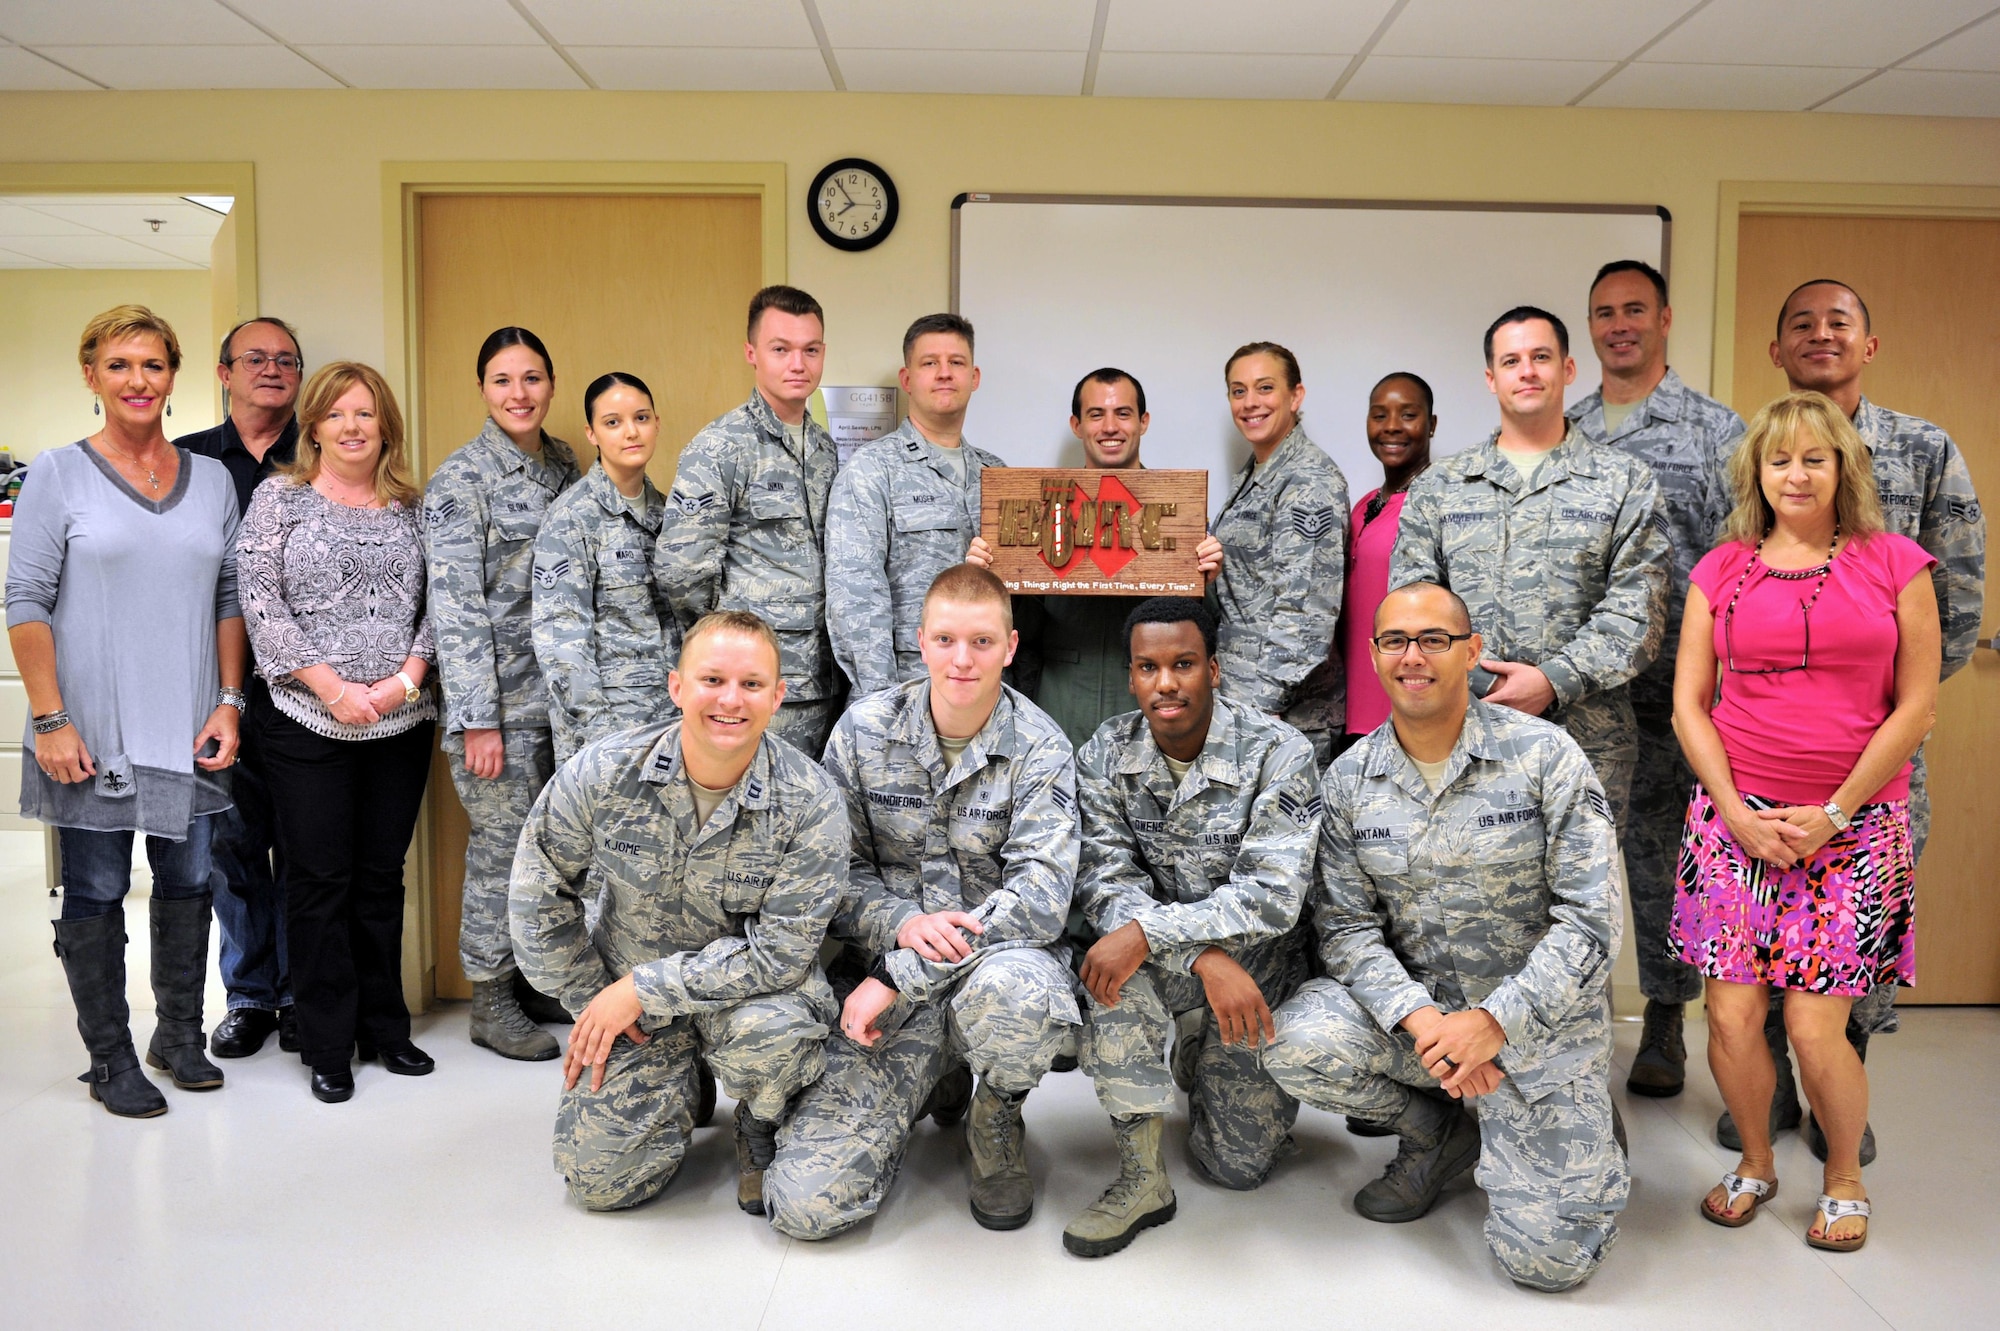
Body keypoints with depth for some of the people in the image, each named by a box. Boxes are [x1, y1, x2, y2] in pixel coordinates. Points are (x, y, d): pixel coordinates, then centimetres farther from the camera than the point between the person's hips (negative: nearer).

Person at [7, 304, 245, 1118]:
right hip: (91, 732, -3)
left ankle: (179, 1037, 28)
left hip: (189, 731, 3)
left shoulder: (212, 478, 7)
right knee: (95, 893, 5)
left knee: (188, 881, 11)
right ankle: (110, 1059, 19)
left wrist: (230, 701, 2)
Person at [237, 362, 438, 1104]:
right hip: (307, 725, -2)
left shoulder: (411, 506, 10)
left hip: (401, 723, 3)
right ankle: (328, 1046, 13)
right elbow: (261, 603, -6)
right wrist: (333, 688, -12)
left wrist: (406, 677, -9)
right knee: (320, 880, 2)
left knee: (382, 876, 10)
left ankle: (385, 1027, 22)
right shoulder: (280, 498, 2)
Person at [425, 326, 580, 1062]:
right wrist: (478, 718, -16)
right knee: (502, 844, 1)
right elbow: (456, 605, -13)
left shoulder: (563, 463, 11)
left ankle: (536, 977, 27)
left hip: (561, 690, 6)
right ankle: (492, 1002, 16)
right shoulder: (461, 479, -9)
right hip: (500, 697, -6)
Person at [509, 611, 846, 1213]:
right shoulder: (600, 773, -17)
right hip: (626, 996, 3)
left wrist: (641, 989, -23)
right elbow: (539, 893, -2)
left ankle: (761, 1124, 1)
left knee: (765, 1033, -36)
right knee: (599, 1179, -5)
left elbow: (780, 950, -23)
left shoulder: (810, 803, -23)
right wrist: (592, 1003, -1)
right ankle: (680, 1084, 28)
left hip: (753, 986, -2)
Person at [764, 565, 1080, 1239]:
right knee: (804, 1202, -13)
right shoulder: (864, 730, -1)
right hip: (894, 968, 2)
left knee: (1011, 991, -43)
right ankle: (933, 1084, 19)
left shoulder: (1039, 747, -8)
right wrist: (902, 925, -19)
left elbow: (1040, 894, -20)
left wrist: (896, 976, -24)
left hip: (1001, 954, -2)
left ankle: (997, 1116, -4)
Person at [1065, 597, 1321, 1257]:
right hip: (1170, 954, 2)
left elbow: (1270, 897, -26)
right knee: (1115, 967, -34)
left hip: (1261, 958, -1)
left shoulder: (1278, 752, -19)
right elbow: (1105, 881, -16)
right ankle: (1142, 1178, -19)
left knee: (1239, 1163, 0)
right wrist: (1205, 959, -31)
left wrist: (1147, 931, -36)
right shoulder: (1105, 755, -9)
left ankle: (1200, 1059, 34)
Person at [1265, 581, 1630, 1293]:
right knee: (1297, 1044, -26)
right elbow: (1346, 926, -3)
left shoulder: (1544, 755, -11)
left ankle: (1582, 1128, 24)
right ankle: (1439, 1132, 5)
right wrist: (1419, 1016, -21)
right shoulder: (1348, 778, -2)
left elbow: (1592, 920, -13)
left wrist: (1493, 1023, -21)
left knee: (1546, 1257, -11)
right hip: (1411, 1003, 3)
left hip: (1539, 1019, -3)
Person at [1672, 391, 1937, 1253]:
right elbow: (1688, 704, 6)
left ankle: (1844, 1177, 23)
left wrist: (1833, 812, -7)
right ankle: (1755, 1164, 25)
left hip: (1851, 826, -2)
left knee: (1815, 1029, -5)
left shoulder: (1895, 565, 3)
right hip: (1736, 818, 2)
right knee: (1732, 1018, -1)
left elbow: (1916, 707, -1)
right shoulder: (1721, 570, 8)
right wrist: (1736, 811, -5)